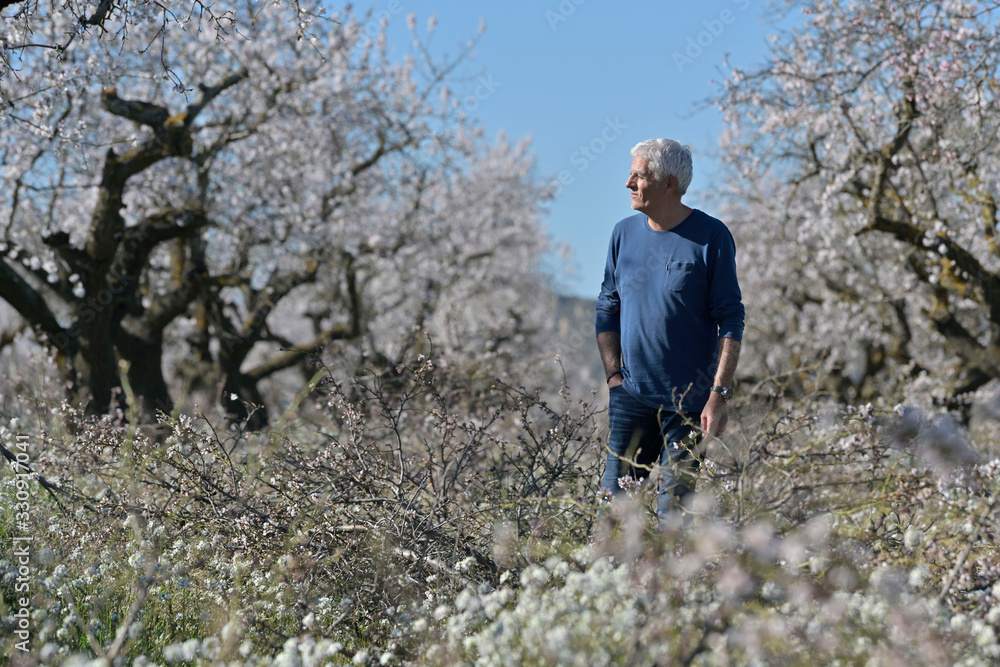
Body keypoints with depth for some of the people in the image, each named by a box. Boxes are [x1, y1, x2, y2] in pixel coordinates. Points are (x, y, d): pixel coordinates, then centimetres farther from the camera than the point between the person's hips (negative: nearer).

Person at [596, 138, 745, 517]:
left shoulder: (710, 237, -5)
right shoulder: (625, 233, 7)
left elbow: (731, 322, -5)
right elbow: (607, 310, 14)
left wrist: (719, 394, -12)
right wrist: (614, 377, 3)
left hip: (689, 401, -3)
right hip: (632, 398, 4)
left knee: (673, 511, 0)